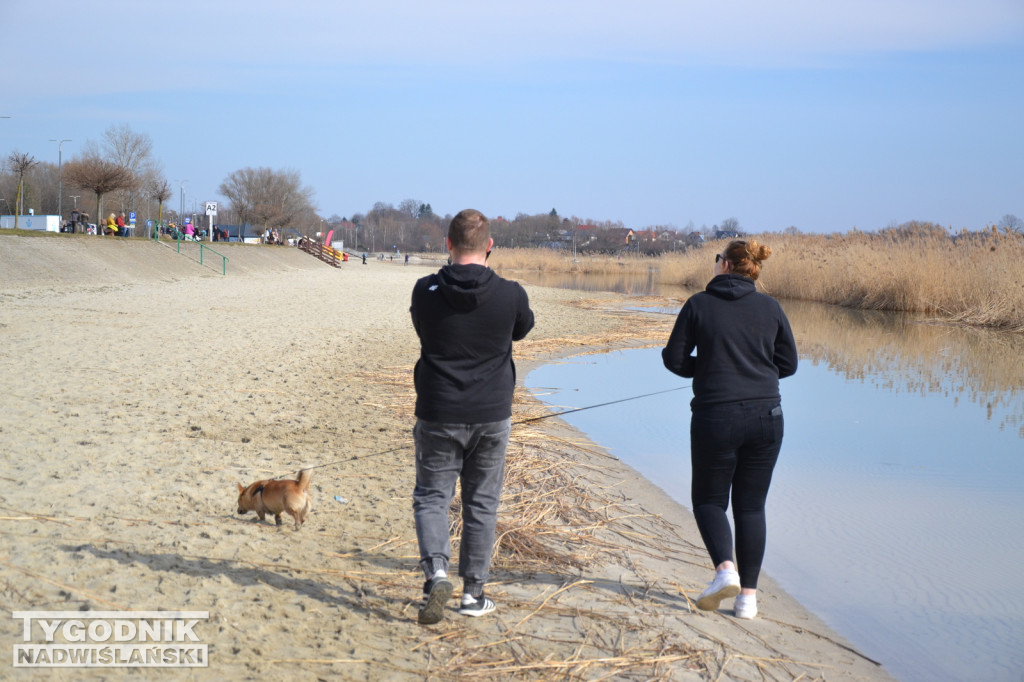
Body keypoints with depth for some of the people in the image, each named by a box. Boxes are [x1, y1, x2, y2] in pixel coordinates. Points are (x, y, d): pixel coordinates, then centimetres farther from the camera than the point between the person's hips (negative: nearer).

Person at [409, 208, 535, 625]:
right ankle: (474, 593, 17)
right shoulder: (510, 295, -9)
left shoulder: (426, 292, -10)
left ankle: (436, 572, -11)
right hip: (492, 417, 1)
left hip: (438, 415, -1)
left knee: (431, 497, 12)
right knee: (481, 503, 13)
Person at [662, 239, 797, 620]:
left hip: (716, 417, -3)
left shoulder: (699, 305, -4)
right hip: (766, 417, 3)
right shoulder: (769, 307, 3)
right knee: (751, 505, 12)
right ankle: (747, 596, 9)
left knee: (708, 499, 14)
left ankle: (725, 569, -10)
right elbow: (788, 363, 9)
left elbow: (674, 359, -1)